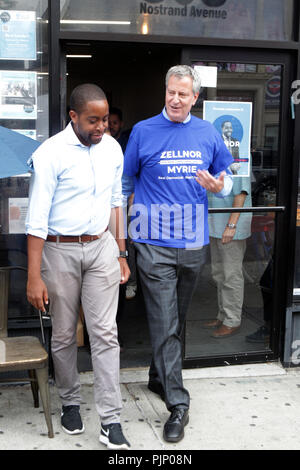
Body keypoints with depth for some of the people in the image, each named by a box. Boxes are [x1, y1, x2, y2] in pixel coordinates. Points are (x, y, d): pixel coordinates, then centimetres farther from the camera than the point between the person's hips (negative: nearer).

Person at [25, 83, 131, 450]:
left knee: (105, 334, 1)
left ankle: (110, 421, 7)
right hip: (60, 251, -3)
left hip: (101, 247, 3)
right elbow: (37, 217, -15)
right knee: (64, 335, 10)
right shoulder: (50, 154, -13)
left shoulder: (112, 148, 3)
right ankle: (70, 402, 32)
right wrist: (34, 277, -17)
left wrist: (121, 254, 13)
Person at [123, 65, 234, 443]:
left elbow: (225, 178, 15)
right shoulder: (143, 131, 0)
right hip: (154, 245, -3)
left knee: (175, 321, 17)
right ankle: (177, 403, 3)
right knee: (164, 324, -4)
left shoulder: (208, 134, 8)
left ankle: (158, 377, 38)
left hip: (194, 243, 4)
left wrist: (219, 186, -9)